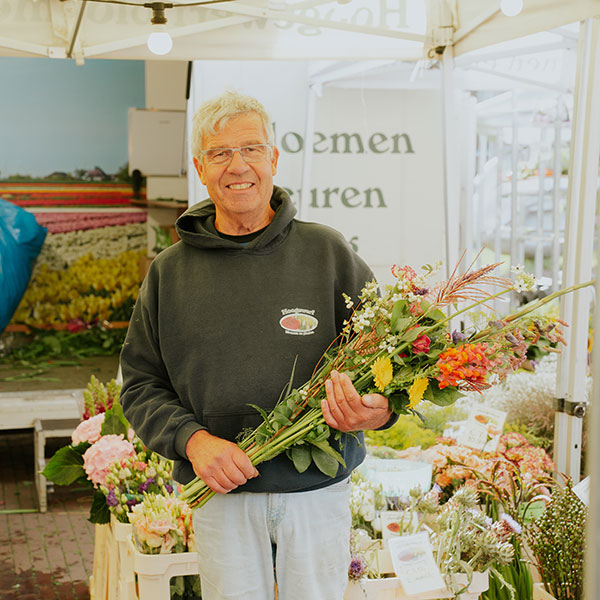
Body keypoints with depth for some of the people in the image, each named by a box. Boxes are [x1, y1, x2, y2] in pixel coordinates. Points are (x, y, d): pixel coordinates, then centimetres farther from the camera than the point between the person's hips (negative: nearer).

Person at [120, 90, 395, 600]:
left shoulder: (328, 252, 0)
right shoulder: (170, 272, 4)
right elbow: (141, 385, 4)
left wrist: (377, 409, -21)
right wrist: (193, 440, -13)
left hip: (318, 490, 0)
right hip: (221, 495, 1)